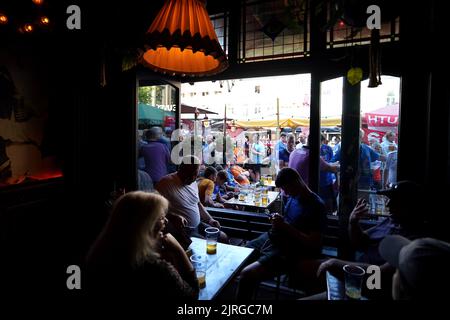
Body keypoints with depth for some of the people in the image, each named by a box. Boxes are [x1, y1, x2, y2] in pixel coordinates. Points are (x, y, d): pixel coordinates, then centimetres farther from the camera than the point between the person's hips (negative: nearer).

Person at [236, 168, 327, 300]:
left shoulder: (316, 206, -14)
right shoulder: (293, 197, 8)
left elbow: (314, 244, -16)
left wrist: (285, 226, -19)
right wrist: (278, 221, -2)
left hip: (286, 251, -9)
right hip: (271, 238, 9)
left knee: (247, 274, -23)